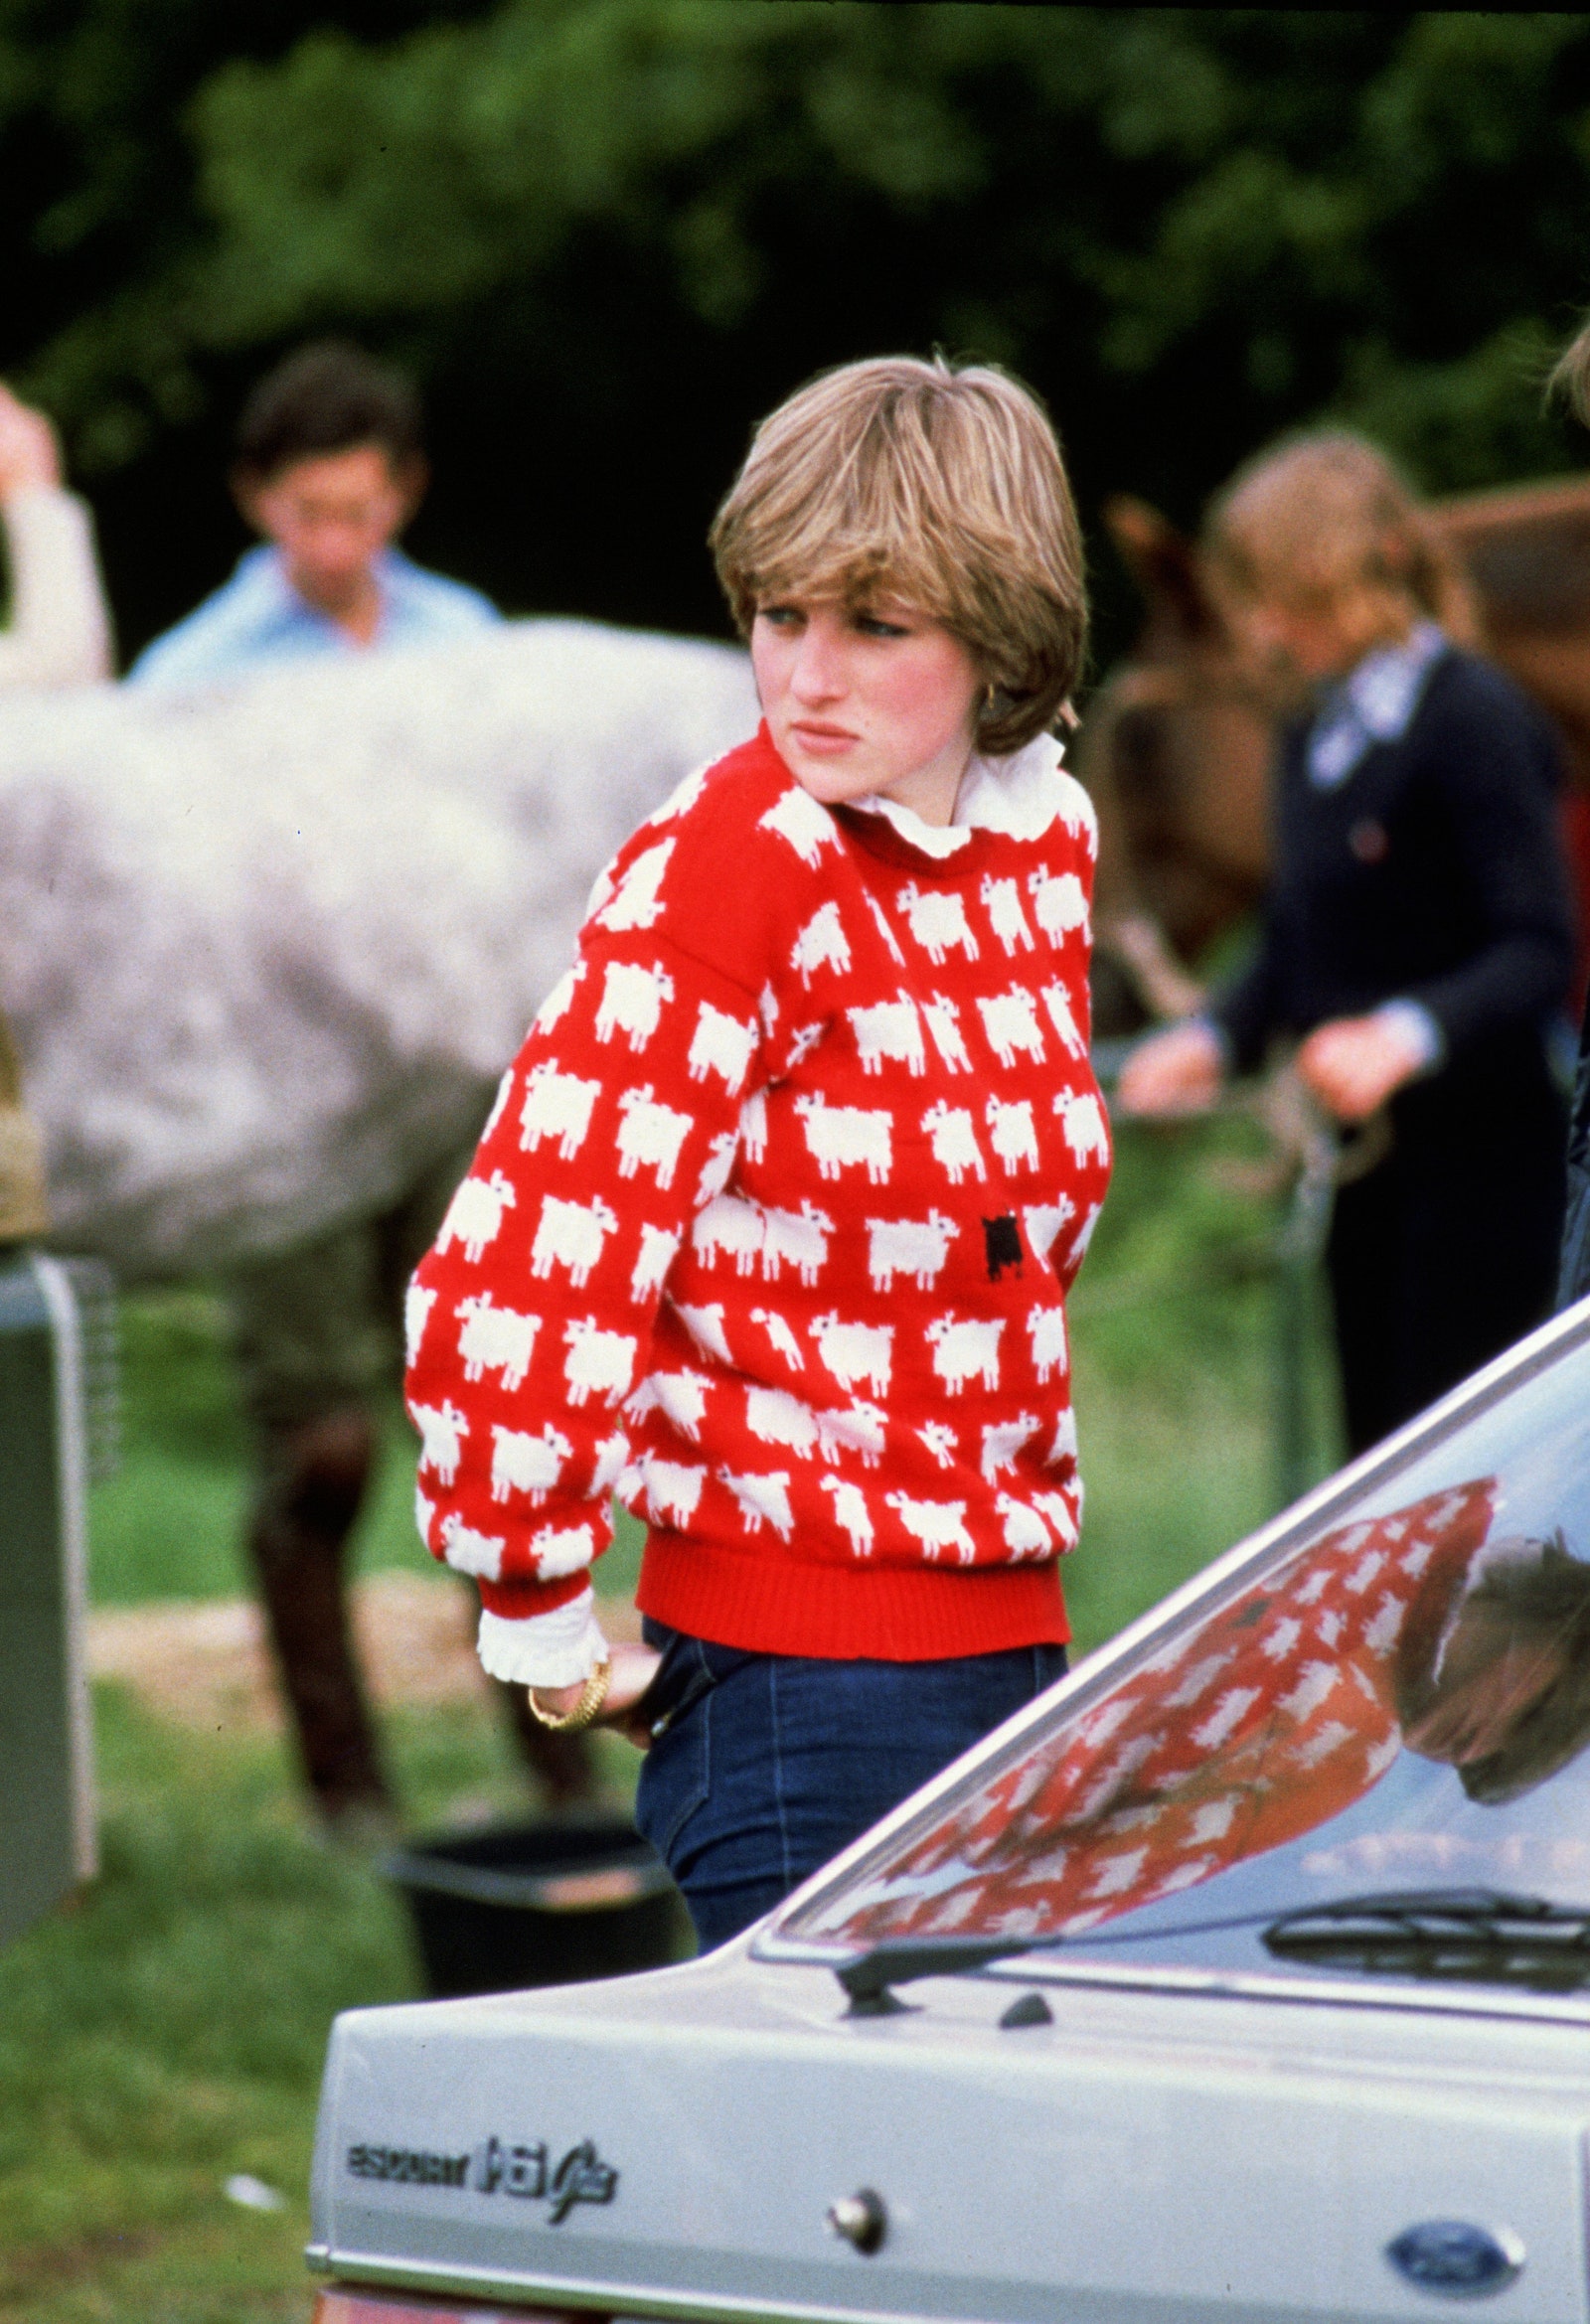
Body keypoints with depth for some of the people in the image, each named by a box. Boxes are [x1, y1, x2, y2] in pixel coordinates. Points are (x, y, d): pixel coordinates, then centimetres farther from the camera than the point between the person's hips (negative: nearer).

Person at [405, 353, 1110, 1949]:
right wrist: (545, 1630, -12)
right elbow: (508, 1288, -20)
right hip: (802, 1681, -7)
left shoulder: (1047, 835, 7)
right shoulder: (729, 872, -15)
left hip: (1014, 1641, 7)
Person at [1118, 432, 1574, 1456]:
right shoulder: (1316, 738, 13)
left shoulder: (1475, 719, -13)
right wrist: (1214, 1040, 1)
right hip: (1366, 1165, 8)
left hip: (1478, 1167, -8)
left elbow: (1540, 951, -19)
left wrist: (1406, 1037, -34)